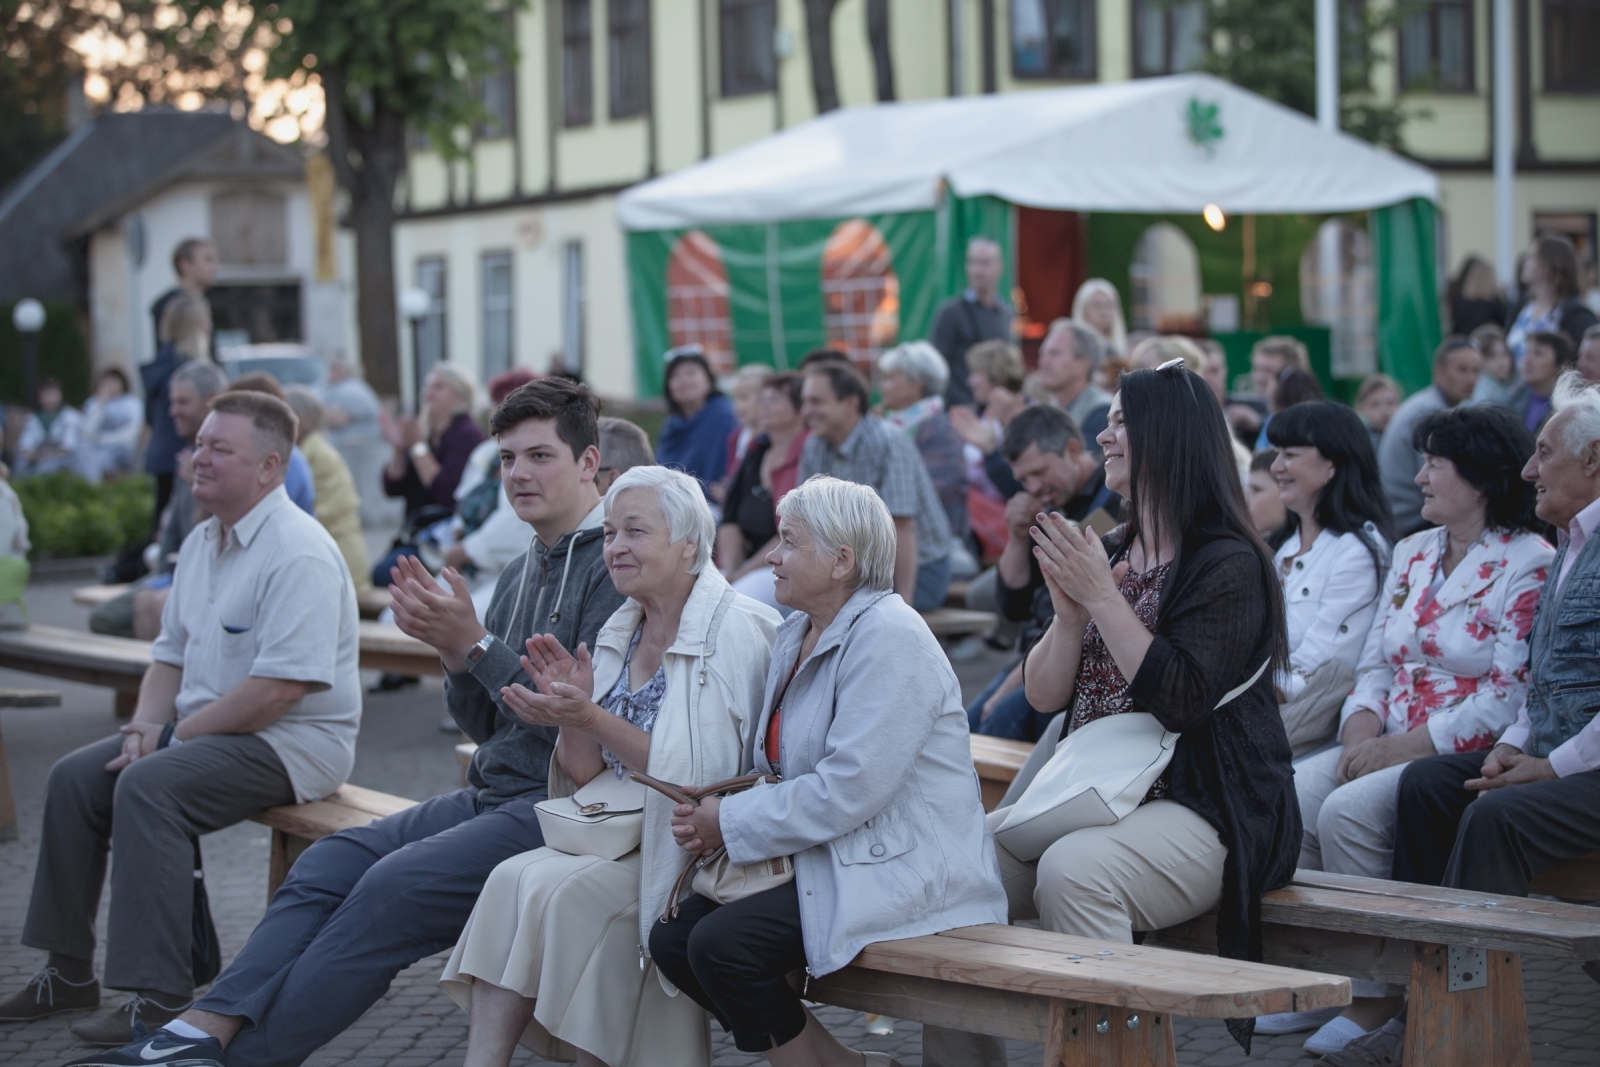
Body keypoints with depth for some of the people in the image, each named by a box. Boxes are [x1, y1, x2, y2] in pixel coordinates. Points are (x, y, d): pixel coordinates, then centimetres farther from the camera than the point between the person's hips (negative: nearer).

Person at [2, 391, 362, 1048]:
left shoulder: (297, 554, -18)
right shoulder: (201, 544, 13)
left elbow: (280, 688, -26)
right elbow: (171, 654, 21)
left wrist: (181, 733, -17)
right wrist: (146, 726, 0)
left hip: (293, 741, -10)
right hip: (200, 729, 10)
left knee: (147, 787, -29)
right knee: (74, 778, -3)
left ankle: (159, 999, -29)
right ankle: (69, 971, 6)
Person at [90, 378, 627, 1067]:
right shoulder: (524, 570, 19)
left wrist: (476, 645, -16)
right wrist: (453, 653, -2)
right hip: (491, 795, 8)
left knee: (397, 884, -25)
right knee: (331, 861, -10)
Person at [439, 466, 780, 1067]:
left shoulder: (736, 631, -10)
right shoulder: (620, 633, 12)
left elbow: (698, 779, -18)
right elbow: (589, 779, 12)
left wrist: (594, 719, -21)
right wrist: (571, 715, -8)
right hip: (619, 836, 7)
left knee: (558, 889, -27)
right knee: (513, 879, -19)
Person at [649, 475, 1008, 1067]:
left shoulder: (889, 640, -17)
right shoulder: (797, 635, 14)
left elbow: (849, 790, -24)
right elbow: (780, 768, 19)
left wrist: (731, 822, -15)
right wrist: (708, 814, -3)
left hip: (899, 871, -10)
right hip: (824, 859, 10)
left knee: (721, 943, -24)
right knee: (671, 935, -4)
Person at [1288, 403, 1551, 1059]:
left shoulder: (1530, 567, -8)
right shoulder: (1413, 554, 18)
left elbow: (1507, 699, -15)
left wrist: (1403, 747, -18)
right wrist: (1361, 733, -5)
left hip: (1463, 755, -7)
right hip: (1389, 746, 7)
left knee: (1348, 811, -29)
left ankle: (1375, 996, -16)